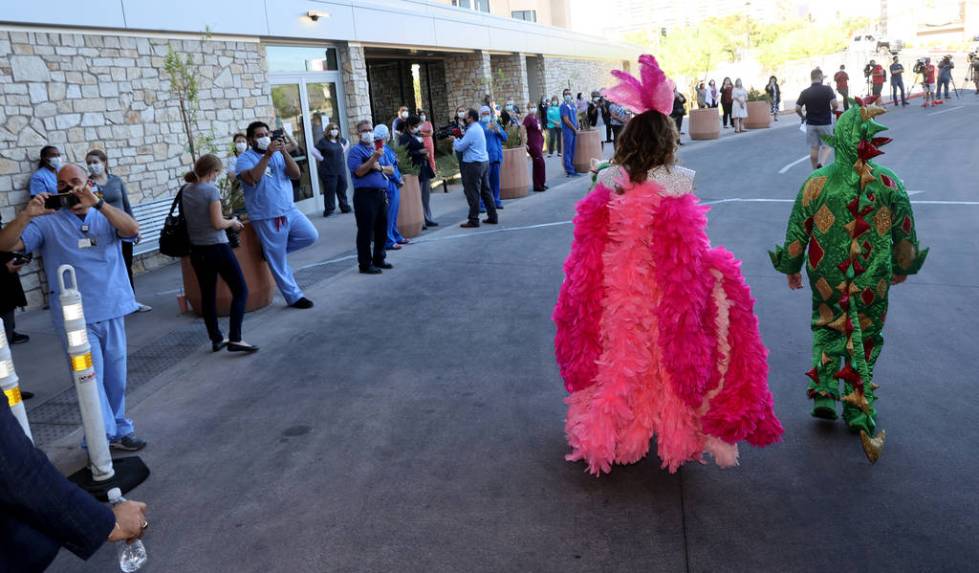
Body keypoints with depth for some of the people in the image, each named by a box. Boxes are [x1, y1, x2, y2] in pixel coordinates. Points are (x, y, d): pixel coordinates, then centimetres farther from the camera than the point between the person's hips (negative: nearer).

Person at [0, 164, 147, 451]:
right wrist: (26, 215, -23)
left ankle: (118, 430, 26)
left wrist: (97, 203, -26)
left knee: (116, 379, 12)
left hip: (113, 312, 3)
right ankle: (106, 436, 4)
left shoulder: (106, 217, 7)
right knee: (91, 379, -5)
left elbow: (132, 229, -14)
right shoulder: (47, 223, 3)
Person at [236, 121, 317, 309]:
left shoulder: (278, 155, 10)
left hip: (289, 210, 5)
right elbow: (251, 178, -25)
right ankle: (294, 296, 14)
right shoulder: (245, 158, -4)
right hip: (266, 218, -5)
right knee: (279, 261, 1)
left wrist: (284, 152, -16)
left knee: (311, 236, -2)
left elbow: (296, 175, -4)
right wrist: (267, 154, -26)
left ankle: (272, 249, 14)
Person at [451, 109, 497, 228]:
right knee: (486, 190, 13)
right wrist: (460, 138, 8)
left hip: (473, 164, -9)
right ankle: (492, 217, 17)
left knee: (473, 193, -4)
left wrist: (454, 140, 4)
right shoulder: (479, 128, 13)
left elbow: (460, 147, -14)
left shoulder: (471, 131, -16)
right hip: (484, 161, 9)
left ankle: (473, 220, 0)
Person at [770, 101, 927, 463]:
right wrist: (903, 268, 21)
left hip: (827, 280, 0)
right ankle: (859, 412, 15)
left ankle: (823, 394, 17)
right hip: (874, 282, 0)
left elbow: (796, 234, -3)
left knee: (826, 330, 22)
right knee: (865, 339, 14)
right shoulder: (889, 184, -8)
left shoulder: (816, 183, -11)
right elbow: (905, 236, 3)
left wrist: (791, 268, 13)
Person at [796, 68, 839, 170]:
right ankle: (821, 164, -16)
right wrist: (832, 111, 5)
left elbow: (797, 109, -8)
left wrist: (803, 117, 11)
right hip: (826, 123, -2)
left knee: (813, 148, 10)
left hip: (811, 124, 2)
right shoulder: (827, 89, -9)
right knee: (826, 146, 10)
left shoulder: (805, 92, -4)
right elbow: (835, 104, -17)